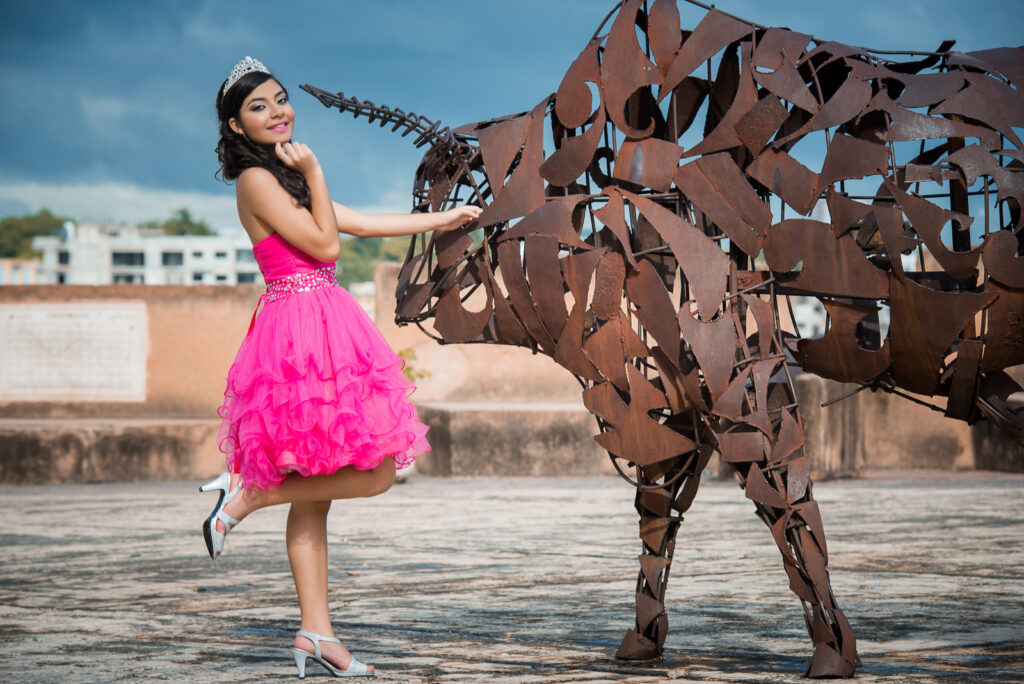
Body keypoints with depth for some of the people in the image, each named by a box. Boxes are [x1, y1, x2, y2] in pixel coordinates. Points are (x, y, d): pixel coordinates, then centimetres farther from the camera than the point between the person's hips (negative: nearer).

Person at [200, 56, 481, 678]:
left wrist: (441, 220, 30)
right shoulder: (256, 179, -9)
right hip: (301, 329, -10)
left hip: (323, 327, 10)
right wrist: (314, 173, -7)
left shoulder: (284, 177, 19)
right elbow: (324, 243, -12)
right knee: (374, 473, -11)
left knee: (315, 495, 7)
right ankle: (244, 496, -2)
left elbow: (358, 223, 25)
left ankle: (316, 634, 9)